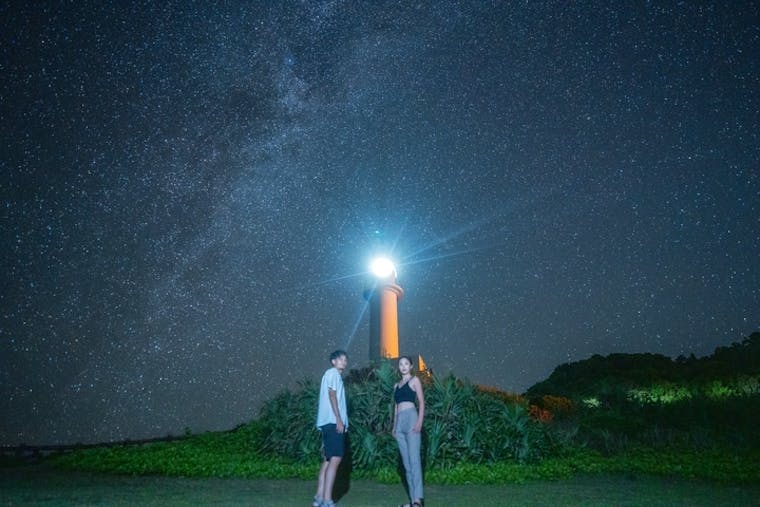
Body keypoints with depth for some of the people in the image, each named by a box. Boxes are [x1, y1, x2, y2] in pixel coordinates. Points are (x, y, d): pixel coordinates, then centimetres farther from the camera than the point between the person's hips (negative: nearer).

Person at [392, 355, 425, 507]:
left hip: (411, 418, -6)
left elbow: (421, 402, -3)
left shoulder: (414, 380, 5)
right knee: (406, 463, 4)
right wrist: (394, 426, 15)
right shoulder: (397, 385, 22)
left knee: (414, 460, -14)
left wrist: (420, 422, -14)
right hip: (399, 422, 6)